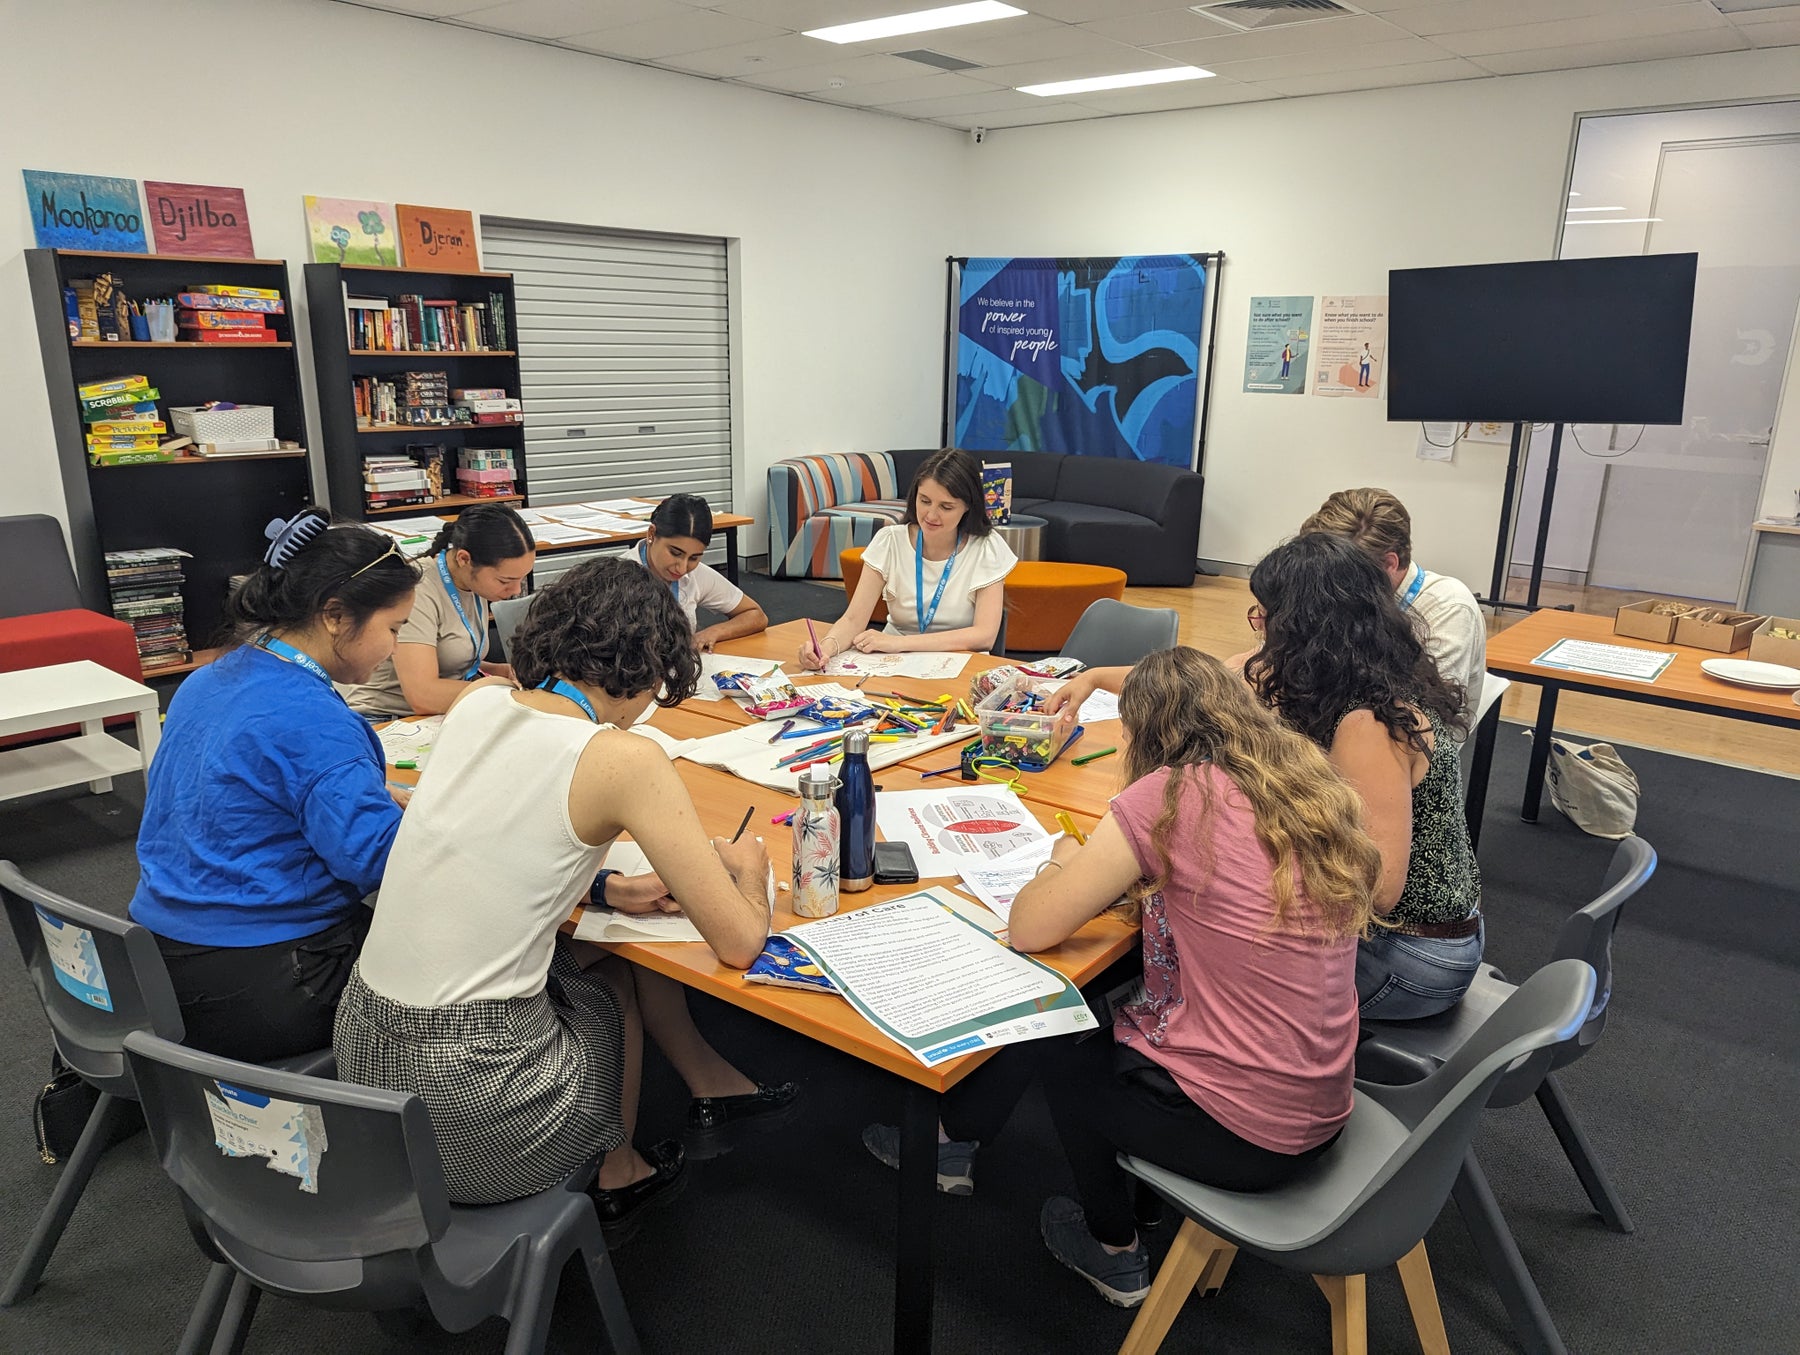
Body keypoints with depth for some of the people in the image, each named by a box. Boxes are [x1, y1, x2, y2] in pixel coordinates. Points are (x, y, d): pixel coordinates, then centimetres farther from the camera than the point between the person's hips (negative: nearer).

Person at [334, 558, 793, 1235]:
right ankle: (621, 1173, 45)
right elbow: (740, 943, -12)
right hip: (467, 1113, -6)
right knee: (619, 978, 25)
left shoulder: (477, 702, 1)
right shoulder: (624, 758, -17)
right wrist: (749, 867, 8)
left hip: (361, 1054, 6)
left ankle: (711, 1081, 40)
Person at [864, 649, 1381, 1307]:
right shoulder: (1312, 787, 2)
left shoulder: (1173, 793, -19)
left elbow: (1030, 928, -15)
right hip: (1322, 1117, 7)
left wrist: (1064, 864, 4)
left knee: (1031, 1022, 17)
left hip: (1238, 1134, -7)